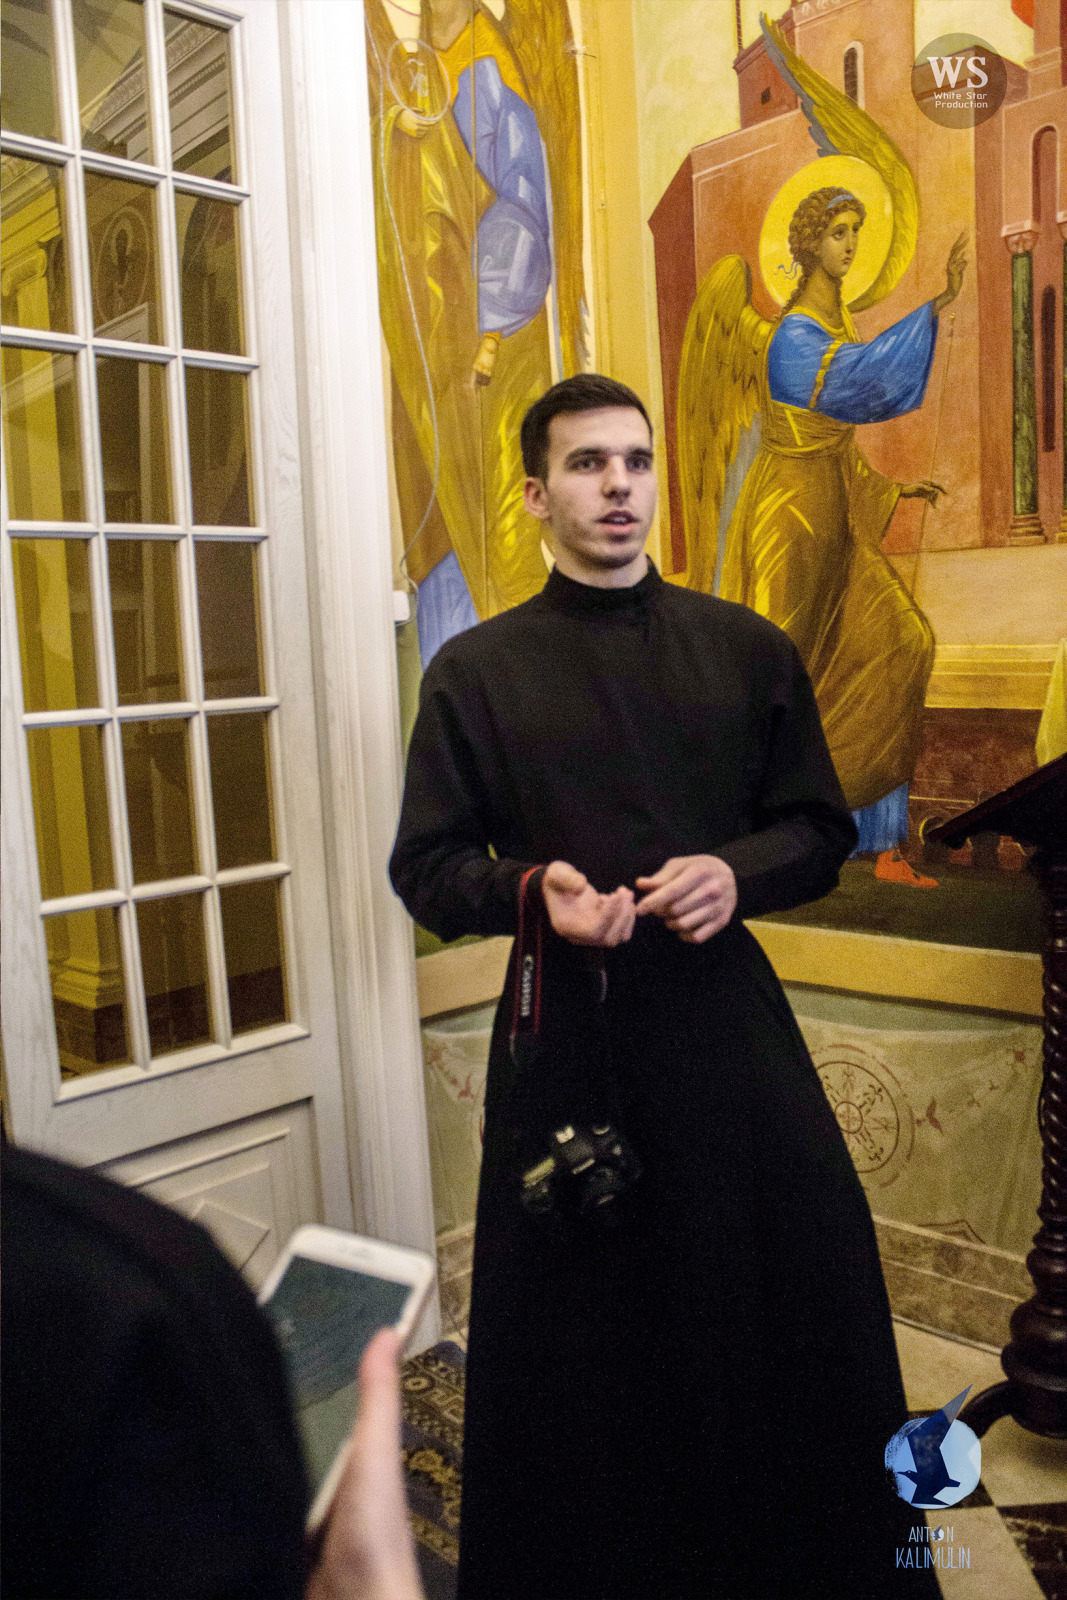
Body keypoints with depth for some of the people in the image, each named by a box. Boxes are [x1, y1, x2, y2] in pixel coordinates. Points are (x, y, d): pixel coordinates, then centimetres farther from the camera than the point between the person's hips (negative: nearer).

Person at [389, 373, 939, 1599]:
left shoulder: (749, 650, 6)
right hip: (566, 1025, -1)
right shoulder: (476, 671, 1)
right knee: (575, 1332, 9)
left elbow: (821, 831, 9)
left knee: (799, 1290, 8)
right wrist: (532, 888, -17)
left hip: (729, 1015, 2)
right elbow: (425, 867, 2)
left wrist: (737, 873, -11)